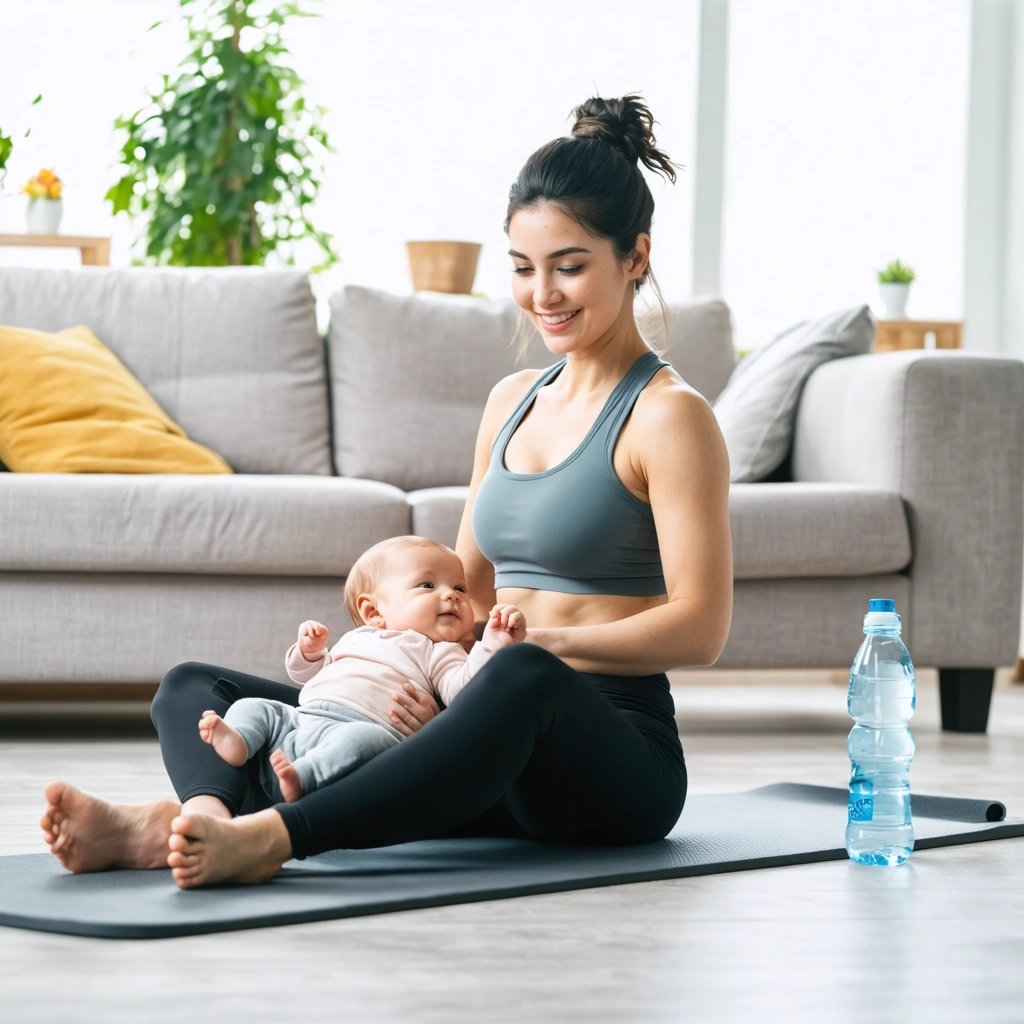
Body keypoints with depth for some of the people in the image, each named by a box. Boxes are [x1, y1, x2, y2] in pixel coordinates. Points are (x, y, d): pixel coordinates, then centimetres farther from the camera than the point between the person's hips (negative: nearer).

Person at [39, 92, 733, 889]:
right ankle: (199, 812, -38)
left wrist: (541, 641, -24)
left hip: (614, 755, -7)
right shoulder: (512, 400, 18)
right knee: (194, 688, -3)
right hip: (500, 764, 7)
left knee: (525, 680, -44)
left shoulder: (668, 414, -4)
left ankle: (270, 836, -53)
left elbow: (700, 629, -13)